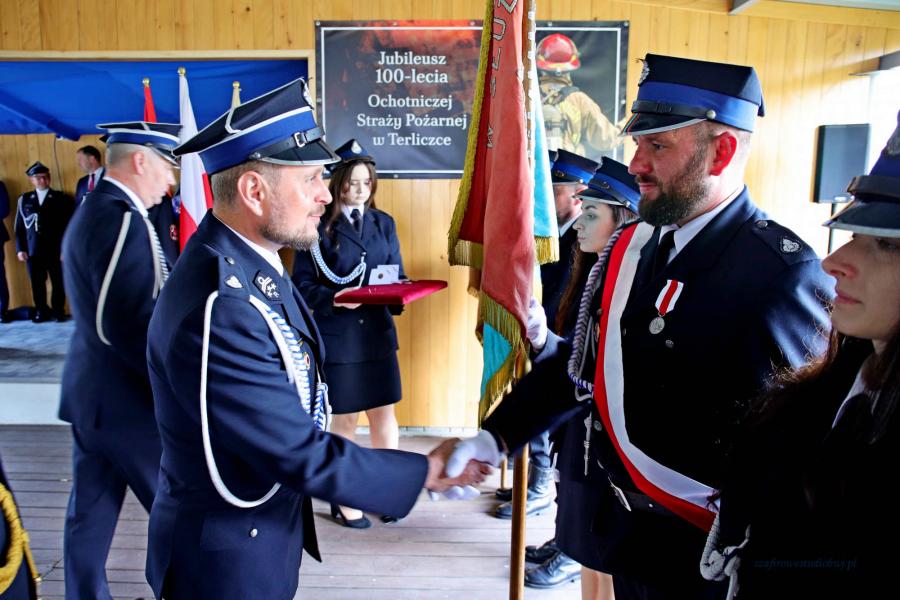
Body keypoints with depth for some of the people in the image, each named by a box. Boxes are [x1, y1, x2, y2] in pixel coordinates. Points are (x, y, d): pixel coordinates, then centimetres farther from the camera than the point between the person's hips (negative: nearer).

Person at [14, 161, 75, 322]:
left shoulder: (62, 199, 5)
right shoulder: (24, 199, 13)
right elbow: (19, 227, 11)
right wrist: (20, 249, 3)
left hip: (56, 250, -2)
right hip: (33, 251, 2)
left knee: (58, 283, 2)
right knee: (37, 284, 5)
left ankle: (58, 311, 14)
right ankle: (41, 311, 17)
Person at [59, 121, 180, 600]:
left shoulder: (89, 213, 11)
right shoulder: (123, 219, -20)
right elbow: (127, 326, -26)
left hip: (91, 391, 10)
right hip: (128, 398, -9)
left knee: (91, 511, 18)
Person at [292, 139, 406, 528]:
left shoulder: (383, 223, 8)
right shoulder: (319, 225, -5)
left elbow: (397, 276, 10)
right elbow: (302, 284, -6)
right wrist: (332, 299, -24)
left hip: (378, 332, 3)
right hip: (337, 335, -3)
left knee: (384, 415, 7)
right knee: (344, 420, 9)